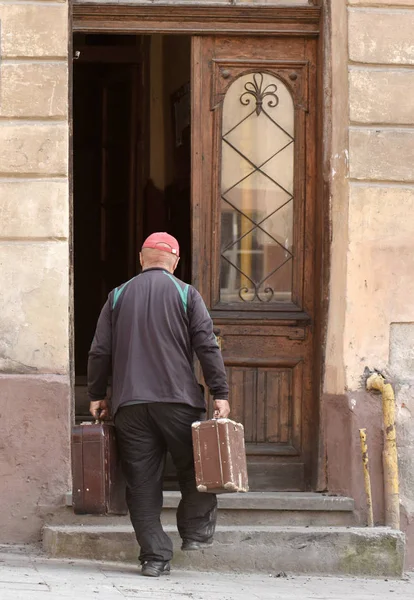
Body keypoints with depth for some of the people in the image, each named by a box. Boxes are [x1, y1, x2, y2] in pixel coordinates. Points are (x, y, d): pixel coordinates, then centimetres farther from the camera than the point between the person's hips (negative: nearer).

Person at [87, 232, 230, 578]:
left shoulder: (118, 297, 11)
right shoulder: (186, 294, 3)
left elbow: (100, 351, 11)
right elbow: (207, 347, -4)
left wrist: (97, 396, 19)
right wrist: (220, 394, -3)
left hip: (129, 404, 2)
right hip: (179, 401, -2)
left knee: (142, 482, 3)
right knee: (195, 470, 14)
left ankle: (154, 556, 0)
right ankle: (195, 531, 4)